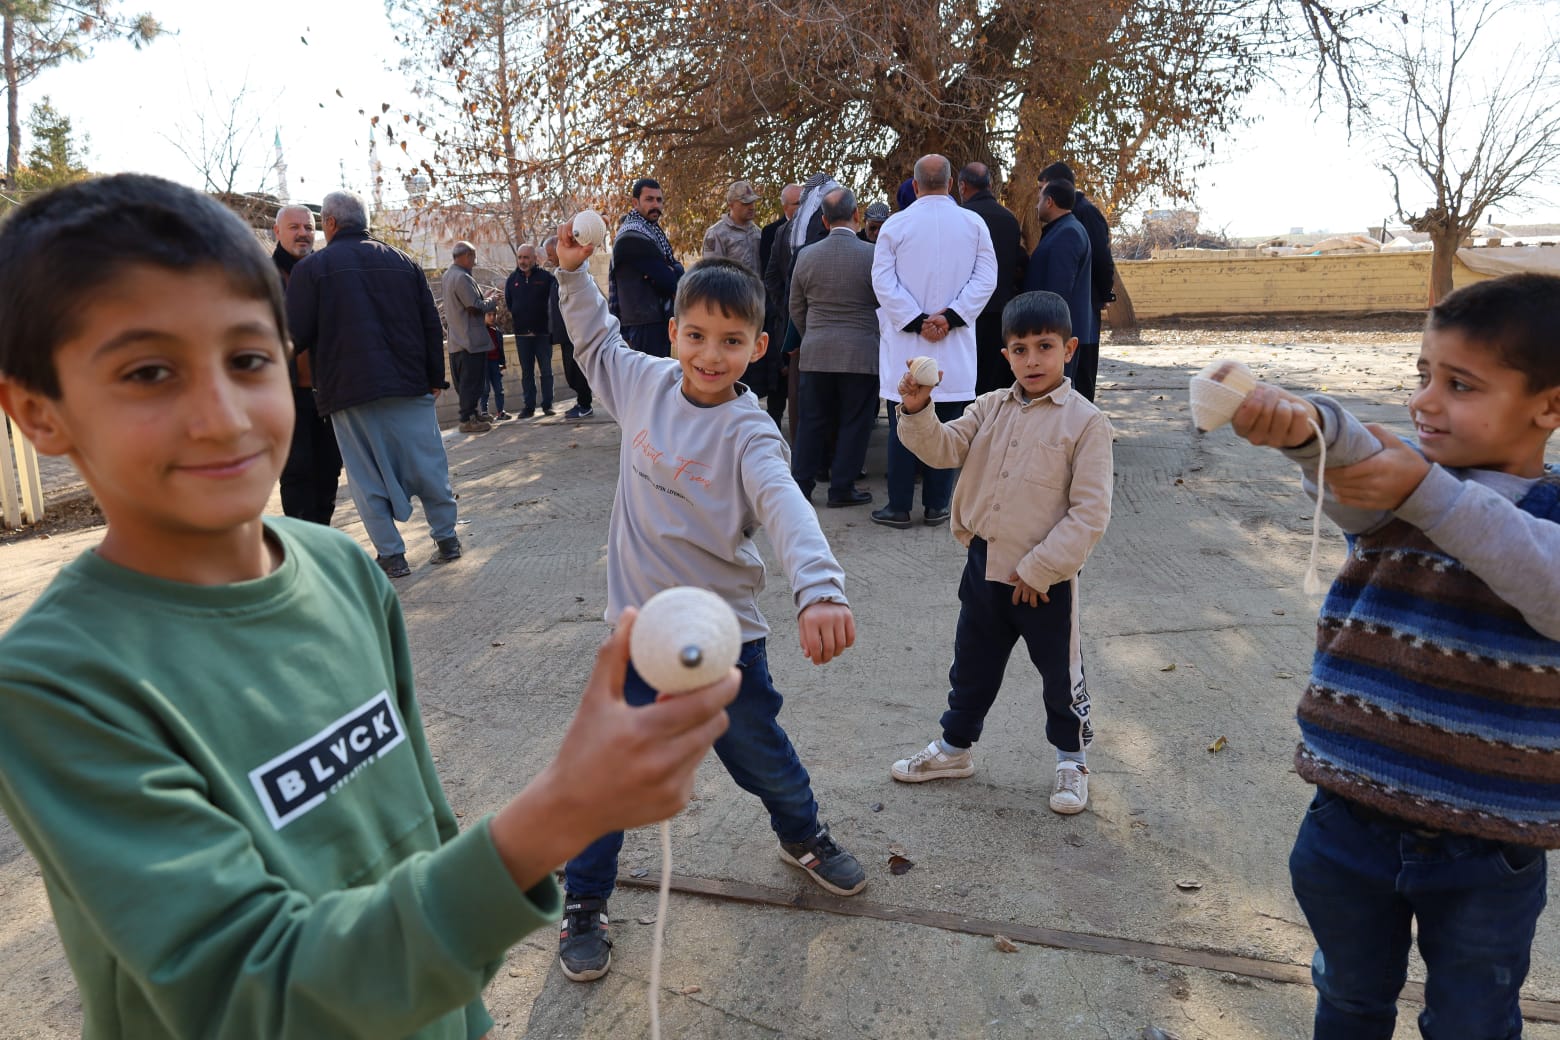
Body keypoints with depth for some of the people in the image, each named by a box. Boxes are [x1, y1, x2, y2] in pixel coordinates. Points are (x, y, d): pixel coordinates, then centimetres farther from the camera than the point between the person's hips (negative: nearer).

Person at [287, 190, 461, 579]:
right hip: (409, 385, 3)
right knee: (427, 464, 11)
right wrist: (435, 378, 14)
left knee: (367, 476, 4)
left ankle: (391, 554, 5)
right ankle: (446, 539, 17)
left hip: (349, 388, -3)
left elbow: (296, 336, -4)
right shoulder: (402, 261, 10)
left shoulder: (312, 267, -1)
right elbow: (431, 324, 9)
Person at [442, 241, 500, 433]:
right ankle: (467, 420, -3)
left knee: (466, 380, 17)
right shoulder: (462, 277, -19)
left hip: (458, 339, 10)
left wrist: (484, 298, 14)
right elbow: (475, 308, -22)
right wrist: (492, 301, -5)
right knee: (472, 380, -5)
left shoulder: (449, 275, 14)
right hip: (471, 339, -10)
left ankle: (472, 412, 26)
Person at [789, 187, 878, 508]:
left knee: (812, 420, 11)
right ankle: (841, 488, 10)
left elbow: (796, 308, 10)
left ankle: (800, 484, 15)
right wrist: (882, 343, 15)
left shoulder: (807, 255, 1)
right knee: (853, 422, 6)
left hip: (815, 352, 3)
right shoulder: (872, 255, -9)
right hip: (861, 354, -3)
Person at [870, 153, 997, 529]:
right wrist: (950, 317, -7)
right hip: (955, 347, 1)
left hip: (905, 345, -1)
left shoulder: (895, 224, -2)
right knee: (946, 426, 8)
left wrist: (916, 322, -6)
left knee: (903, 426, 5)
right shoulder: (974, 223, 3)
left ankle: (899, 507, 9)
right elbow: (985, 278, -2)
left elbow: (883, 280, -7)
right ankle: (936, 506, 13)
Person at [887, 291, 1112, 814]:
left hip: (1046, 580, -5)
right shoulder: (991, 408, 4)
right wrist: (918, 411, -26)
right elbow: (944, 449, -8)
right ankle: (955, 747, 40)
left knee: (1060, 672, 14)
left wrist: (1040, 569, -17)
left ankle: (1072, 759, 36)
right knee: (972, 666, 20)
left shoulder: (1085, 421, -12)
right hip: (983, 568, 5)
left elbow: (1090, 513, -15)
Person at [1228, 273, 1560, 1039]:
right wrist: (1302, 424, -51)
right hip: (1353, 816, 1)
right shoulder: (1395, 477, -4)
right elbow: (1351, 455, -28)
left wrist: (1426, 492, -40)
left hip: (1489, 846, -1)